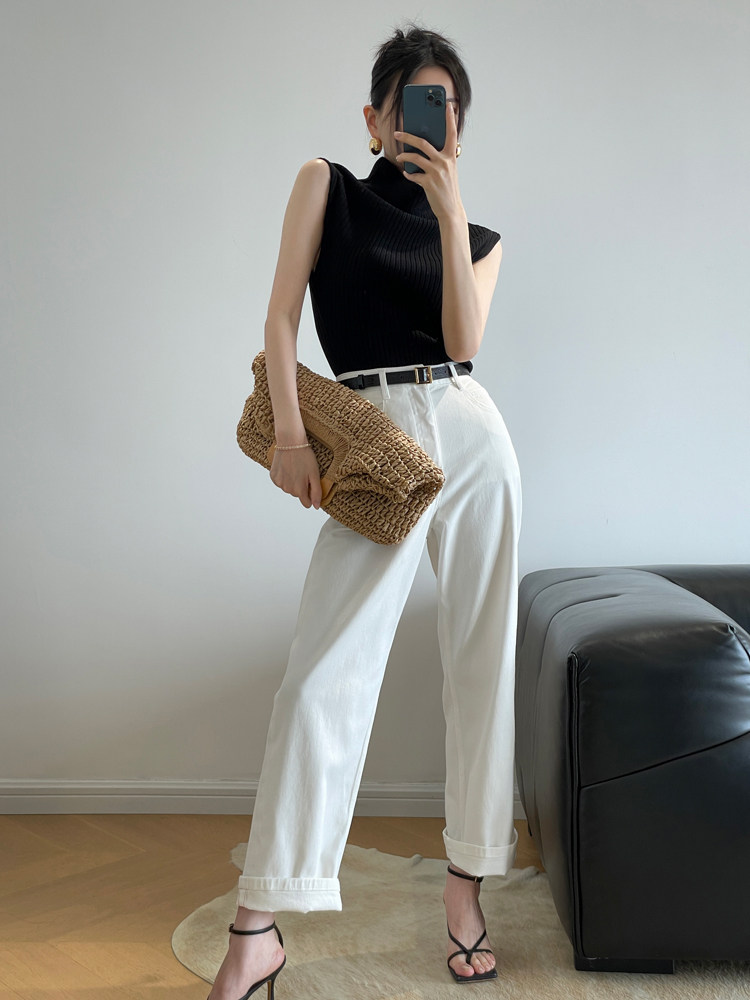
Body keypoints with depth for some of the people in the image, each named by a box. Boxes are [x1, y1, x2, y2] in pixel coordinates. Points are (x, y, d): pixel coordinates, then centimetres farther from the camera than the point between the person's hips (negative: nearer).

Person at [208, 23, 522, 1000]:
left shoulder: (478, 237, 15)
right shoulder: (326, 185, 11)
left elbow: (463, 344, -3)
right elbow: (282, 313, 1)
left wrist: (449, 212, -6)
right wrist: (290, 433, -11)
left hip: (472, 439, 3)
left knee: (480, 662, 3)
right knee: (322, 673, -11)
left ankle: (466, 885, 16)